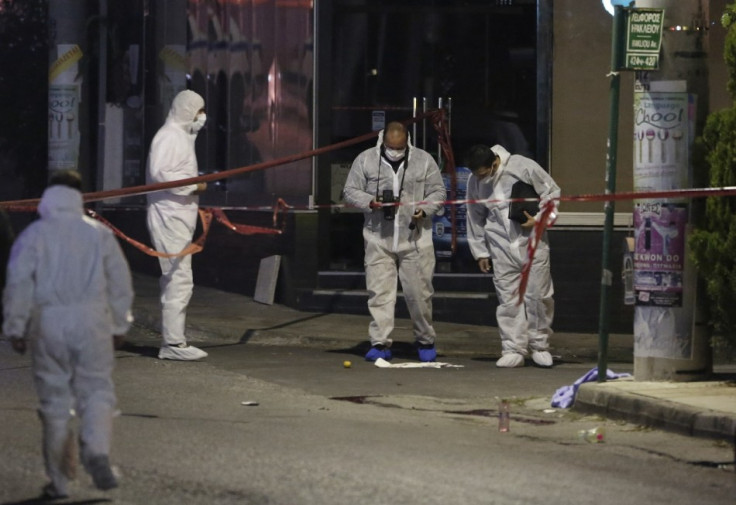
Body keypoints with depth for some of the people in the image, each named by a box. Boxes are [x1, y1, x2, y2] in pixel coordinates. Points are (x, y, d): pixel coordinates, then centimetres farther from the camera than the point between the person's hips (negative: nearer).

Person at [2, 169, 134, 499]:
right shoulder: (99, 234, 4)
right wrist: (119, 324, 17)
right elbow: (120, 282, 7)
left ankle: (59, 480, 10)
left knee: (54, 400, 7)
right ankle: (97, 452, -23)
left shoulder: (33, 235, 0)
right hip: (92, 322, 0)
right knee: (97, 391, 5)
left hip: (49, 323, 0)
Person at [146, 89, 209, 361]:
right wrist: (194, 185, -17)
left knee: (176, 281, 13)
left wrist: (195, 205, 15)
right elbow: (160, 174, -23)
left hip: (179, 218, 11)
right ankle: (172, 343, -12)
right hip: (169, 219, -11)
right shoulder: (169, 137, -12)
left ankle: (173, 341, 17)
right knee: (179, 280, -12)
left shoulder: (182, 137, 21)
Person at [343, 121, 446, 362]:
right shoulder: (365, 160, 3)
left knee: (419, 291, 2)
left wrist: (424, 209, -12)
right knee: (379, 290, -3)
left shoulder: (424, 161, 4)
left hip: (415, 238, 0)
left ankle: (425, 340, 19)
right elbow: (351, 191, 6)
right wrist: (370, 203, -13)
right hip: (378, 239, 0)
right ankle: (380, 343, 1)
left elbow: (438, 192, 7)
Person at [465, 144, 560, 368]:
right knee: (507, 298, -1)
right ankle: (513, 349, 4)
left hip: (532, 242, -3)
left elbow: (552, 193, -2)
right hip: (502, 247, 3)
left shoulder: (523, 167, -12)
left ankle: (540, 346, 15)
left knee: (538, 294, 1)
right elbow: (475, 218, 13)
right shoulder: (475, 182, 1)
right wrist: (480, 251, 14)